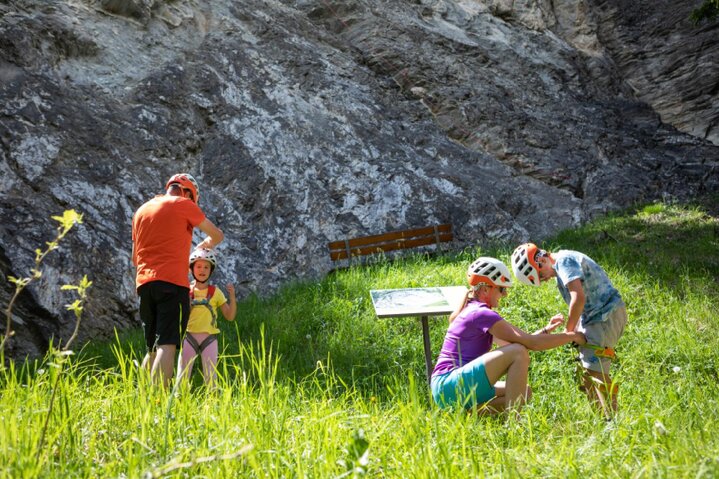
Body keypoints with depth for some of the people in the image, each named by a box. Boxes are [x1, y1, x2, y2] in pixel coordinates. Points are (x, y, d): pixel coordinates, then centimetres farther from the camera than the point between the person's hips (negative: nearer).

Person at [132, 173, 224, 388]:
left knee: (153, 349, 14)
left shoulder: (141, 210, 21)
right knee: (167, 346, -14)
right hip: (172, 282, -6)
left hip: (144, 283, 6)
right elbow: (218, 235, 13)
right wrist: (206, 244, 33)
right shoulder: (183, 205, 3)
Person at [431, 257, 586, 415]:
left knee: (523, 392, 12)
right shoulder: (482, 314, -13)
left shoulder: (472, 310, 18)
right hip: (450, 385, -10)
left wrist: (546, 330, 10)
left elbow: (520, 339, 20)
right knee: (518, 353, -18)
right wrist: (572, 336, -6)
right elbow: (532, 343, -15)